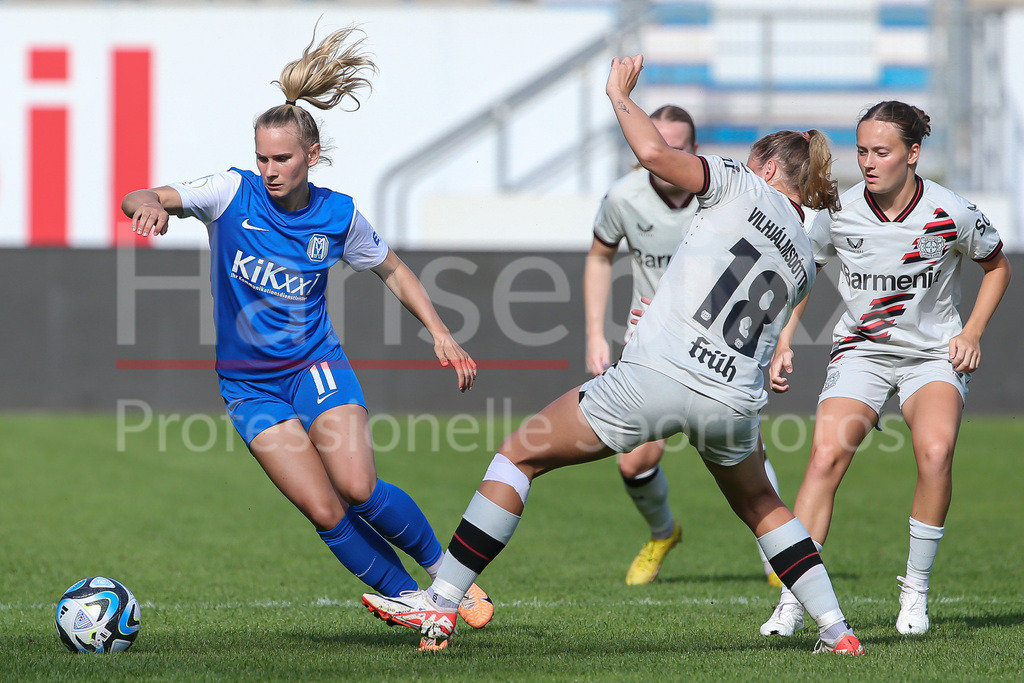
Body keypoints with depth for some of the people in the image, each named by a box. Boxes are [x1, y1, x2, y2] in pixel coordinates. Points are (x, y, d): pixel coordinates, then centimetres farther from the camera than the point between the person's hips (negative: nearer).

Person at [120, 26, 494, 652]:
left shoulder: (339, 216, -7)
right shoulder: (233, 193, -12)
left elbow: (391, 269, 11)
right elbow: (142, 201, -22)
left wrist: (440, 332, 3)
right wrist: (150, 203, -46)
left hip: (317, 365, 0)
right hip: (249, 383, 0)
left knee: (359, 489, -21)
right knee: (325, 512, -12)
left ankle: (447, 570, 2)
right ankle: (411, 603, 5)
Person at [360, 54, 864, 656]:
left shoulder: (745, 187, 4)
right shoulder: (804, 262, 19)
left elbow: (654, 152, -9)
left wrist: (620, 96, 8)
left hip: (658, 375, -5)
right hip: (733, 400, 6)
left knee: (519, 455, 6)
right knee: (763, 508, 31)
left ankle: (441, 604, 2)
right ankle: (838, 631, 22)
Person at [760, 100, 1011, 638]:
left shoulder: (951, 214, -13)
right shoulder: (839, 214, -9)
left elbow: (996, 266, 7)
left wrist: (972, 331, -3)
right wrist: (783, 344, 0)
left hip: (934, 355, -1)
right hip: (860, 351, 1)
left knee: (935, 451, -28)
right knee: (825, 457, -21)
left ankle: (915, 590, -9)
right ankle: (793, 601, -18)